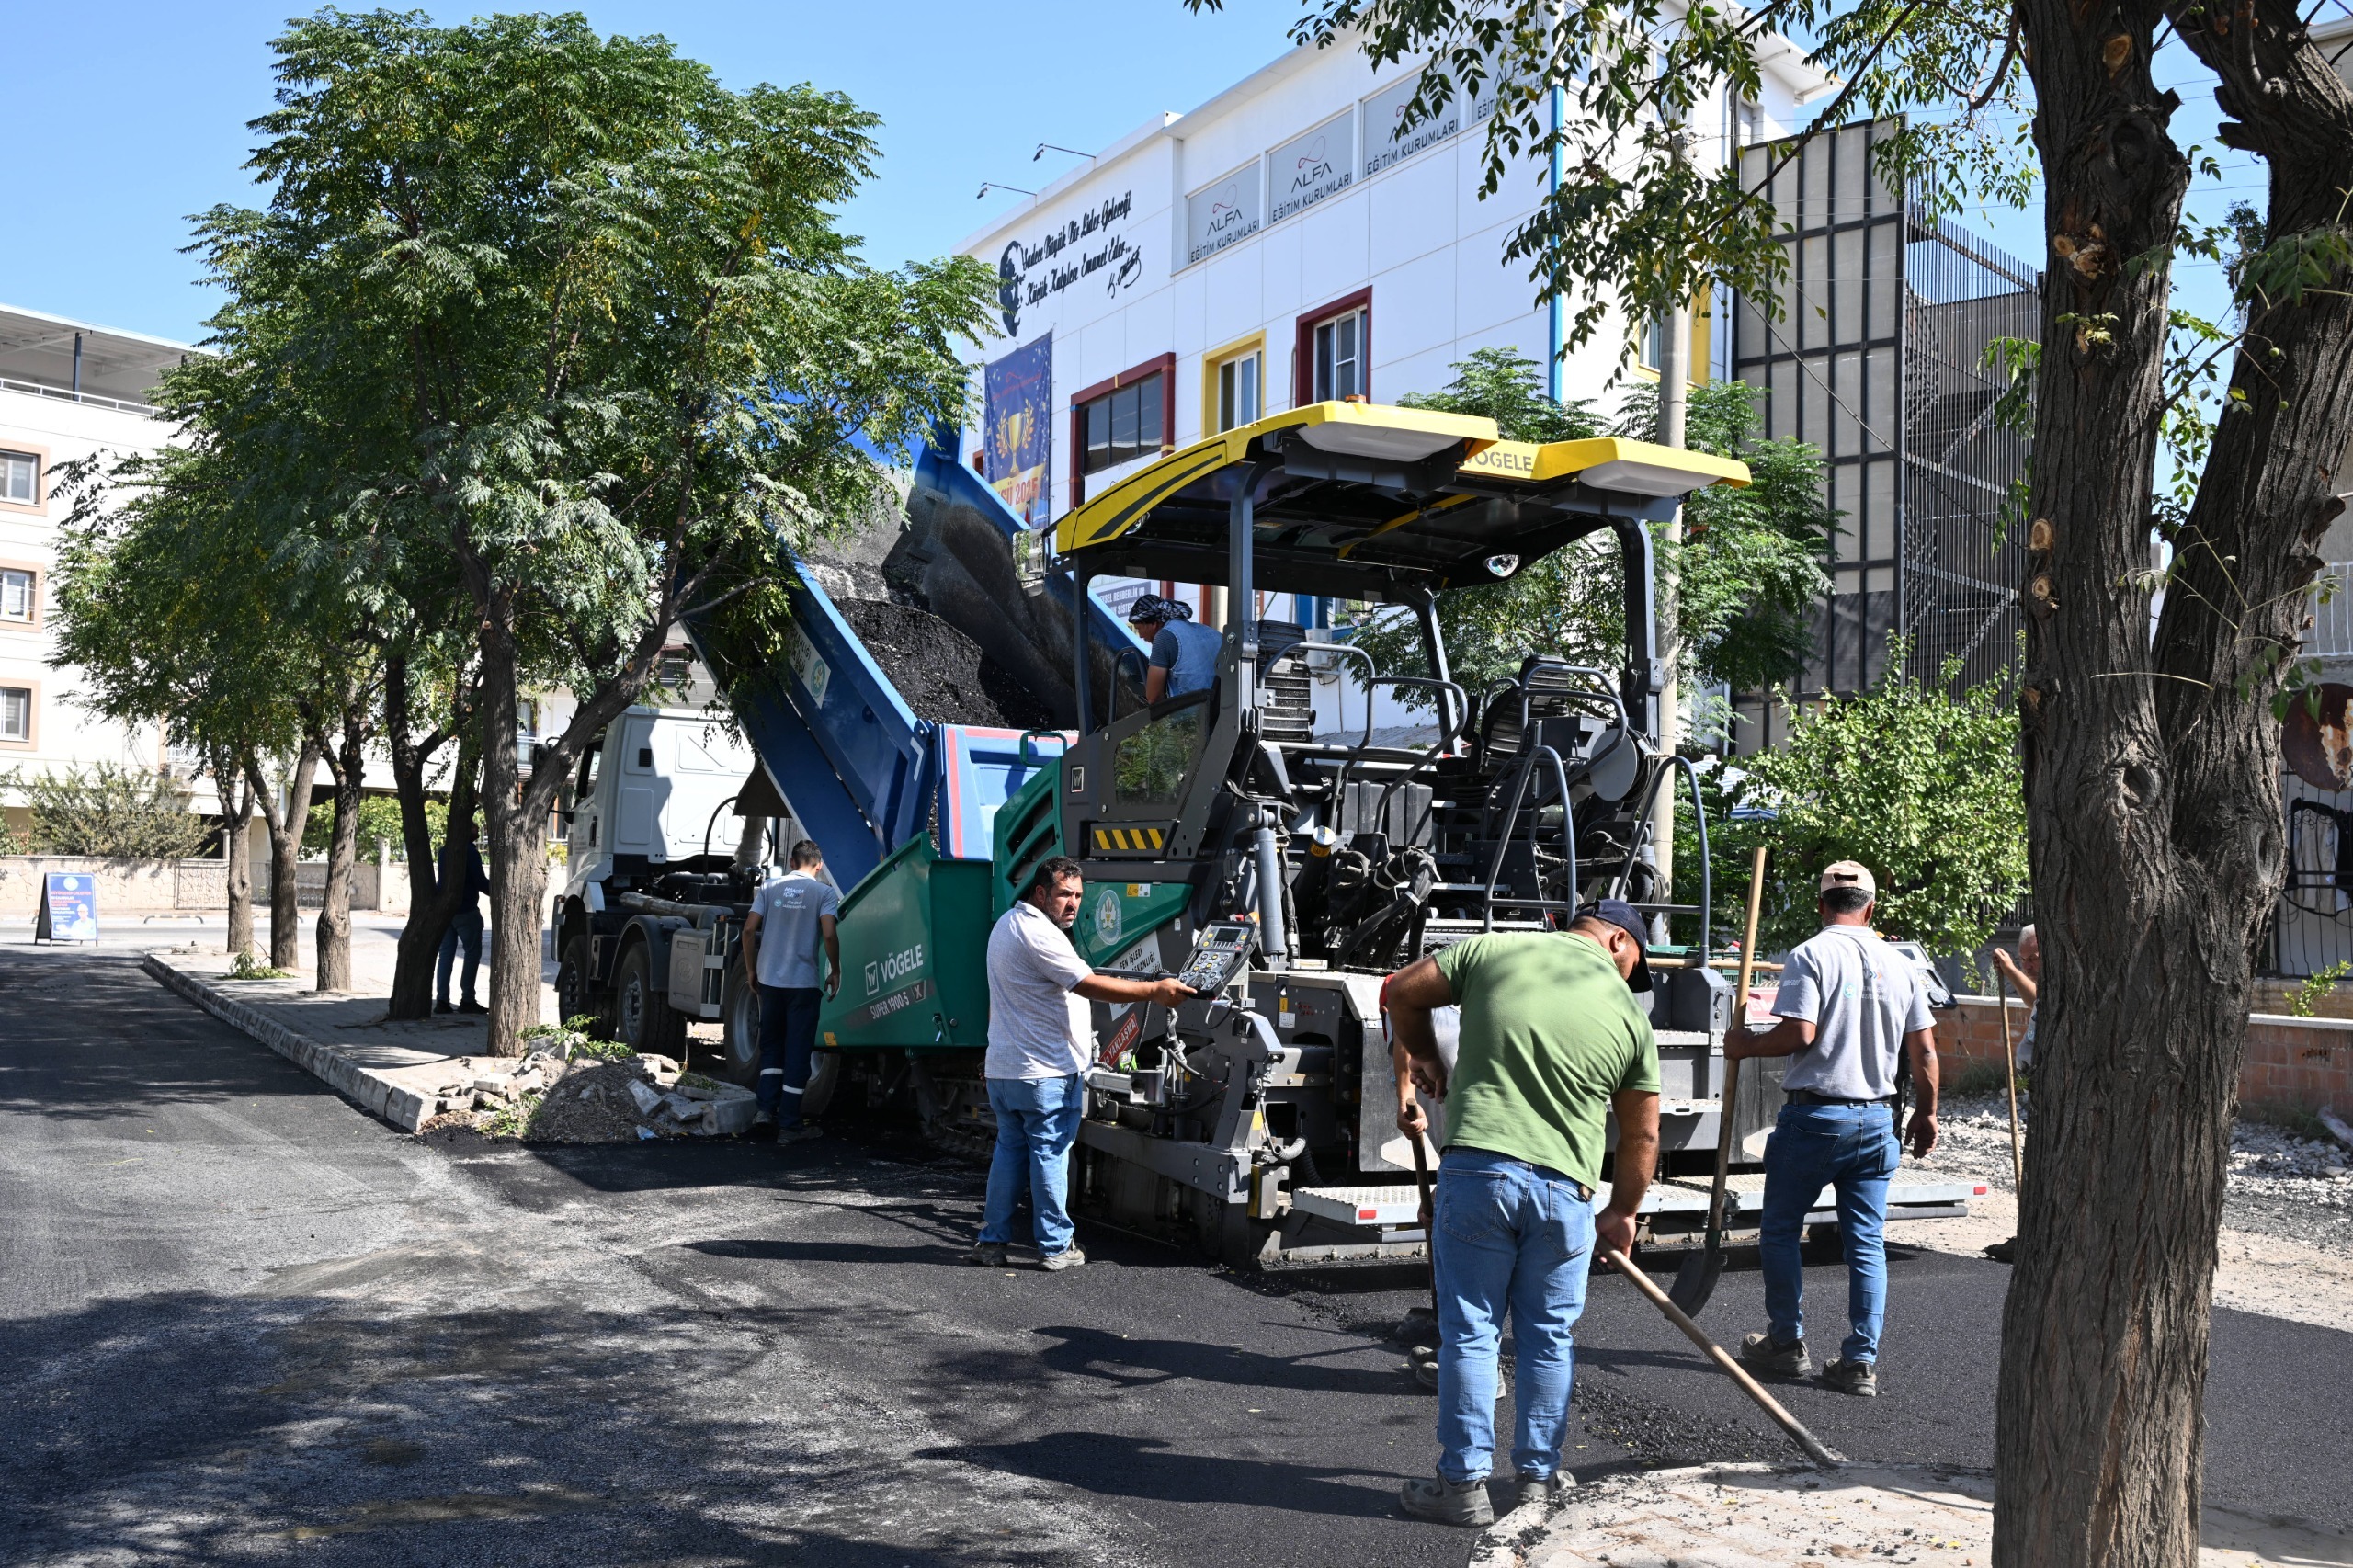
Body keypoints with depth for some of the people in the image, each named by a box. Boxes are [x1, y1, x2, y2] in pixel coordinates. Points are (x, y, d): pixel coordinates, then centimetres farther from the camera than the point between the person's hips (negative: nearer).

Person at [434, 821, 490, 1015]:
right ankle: (467, 1000, -1)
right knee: (472, 954, 1)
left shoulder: (445, 851, 11)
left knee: (446, 954, 7)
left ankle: (441, 1000, 2)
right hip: (465, 911, -7)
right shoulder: (470, 852, -13)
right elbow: (481, 882, -13)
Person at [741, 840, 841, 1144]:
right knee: (797, 1051, 4)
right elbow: (829, 935, -15)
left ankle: (766, 1109, 7)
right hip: (803, 982, -3)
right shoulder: (824, 892, -2)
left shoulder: (770, 888, 6)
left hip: (769, 979, 3)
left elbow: (749, 929, -1)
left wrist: (751, 969, 10)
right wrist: (835, 971, -1)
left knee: (771, 1045, 19)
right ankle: (789, 1125, 7)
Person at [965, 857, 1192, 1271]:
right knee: (1050, 1155, -1)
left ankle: (992, 1242, 14)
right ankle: (1056, 1248, 6)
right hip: (1043, 1072, -9)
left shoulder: (1007, 924, 15)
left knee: (1009, 1152, 13)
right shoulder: (1038, 933, -19)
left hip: (1003, 1068, 9)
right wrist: (1154, 990, -20)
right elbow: (1089, 985, -23)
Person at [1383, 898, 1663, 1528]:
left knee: (1469, 1333, 7)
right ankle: (1538, 1476, 25)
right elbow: (1641, 1136, 13)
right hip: (1565, 1190, 1)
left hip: (1476, 1170, -1)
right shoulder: (1629, 1014, 7)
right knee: (1550, 1339, 16)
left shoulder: (1495, 949, 4)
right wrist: (1622, 1213, 27)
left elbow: (1402, 991, 11)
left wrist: (1426, 1058, 28)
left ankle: (1464, 1482, 11)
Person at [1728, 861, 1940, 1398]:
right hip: (1876, 1120, 5)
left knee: (1779, 1231, 10)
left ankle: (1786, 1343, 16)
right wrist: (1926, 1114, 21)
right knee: (1867, 1243, 8)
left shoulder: (1811, 955, -10)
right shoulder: (1900, 965, 6)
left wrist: (1748, 1044, -2)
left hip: (1815, 1115, -5)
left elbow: (1800, 1033, -19)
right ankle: (1861, 1362, 9)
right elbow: (1924, 1052, 9)